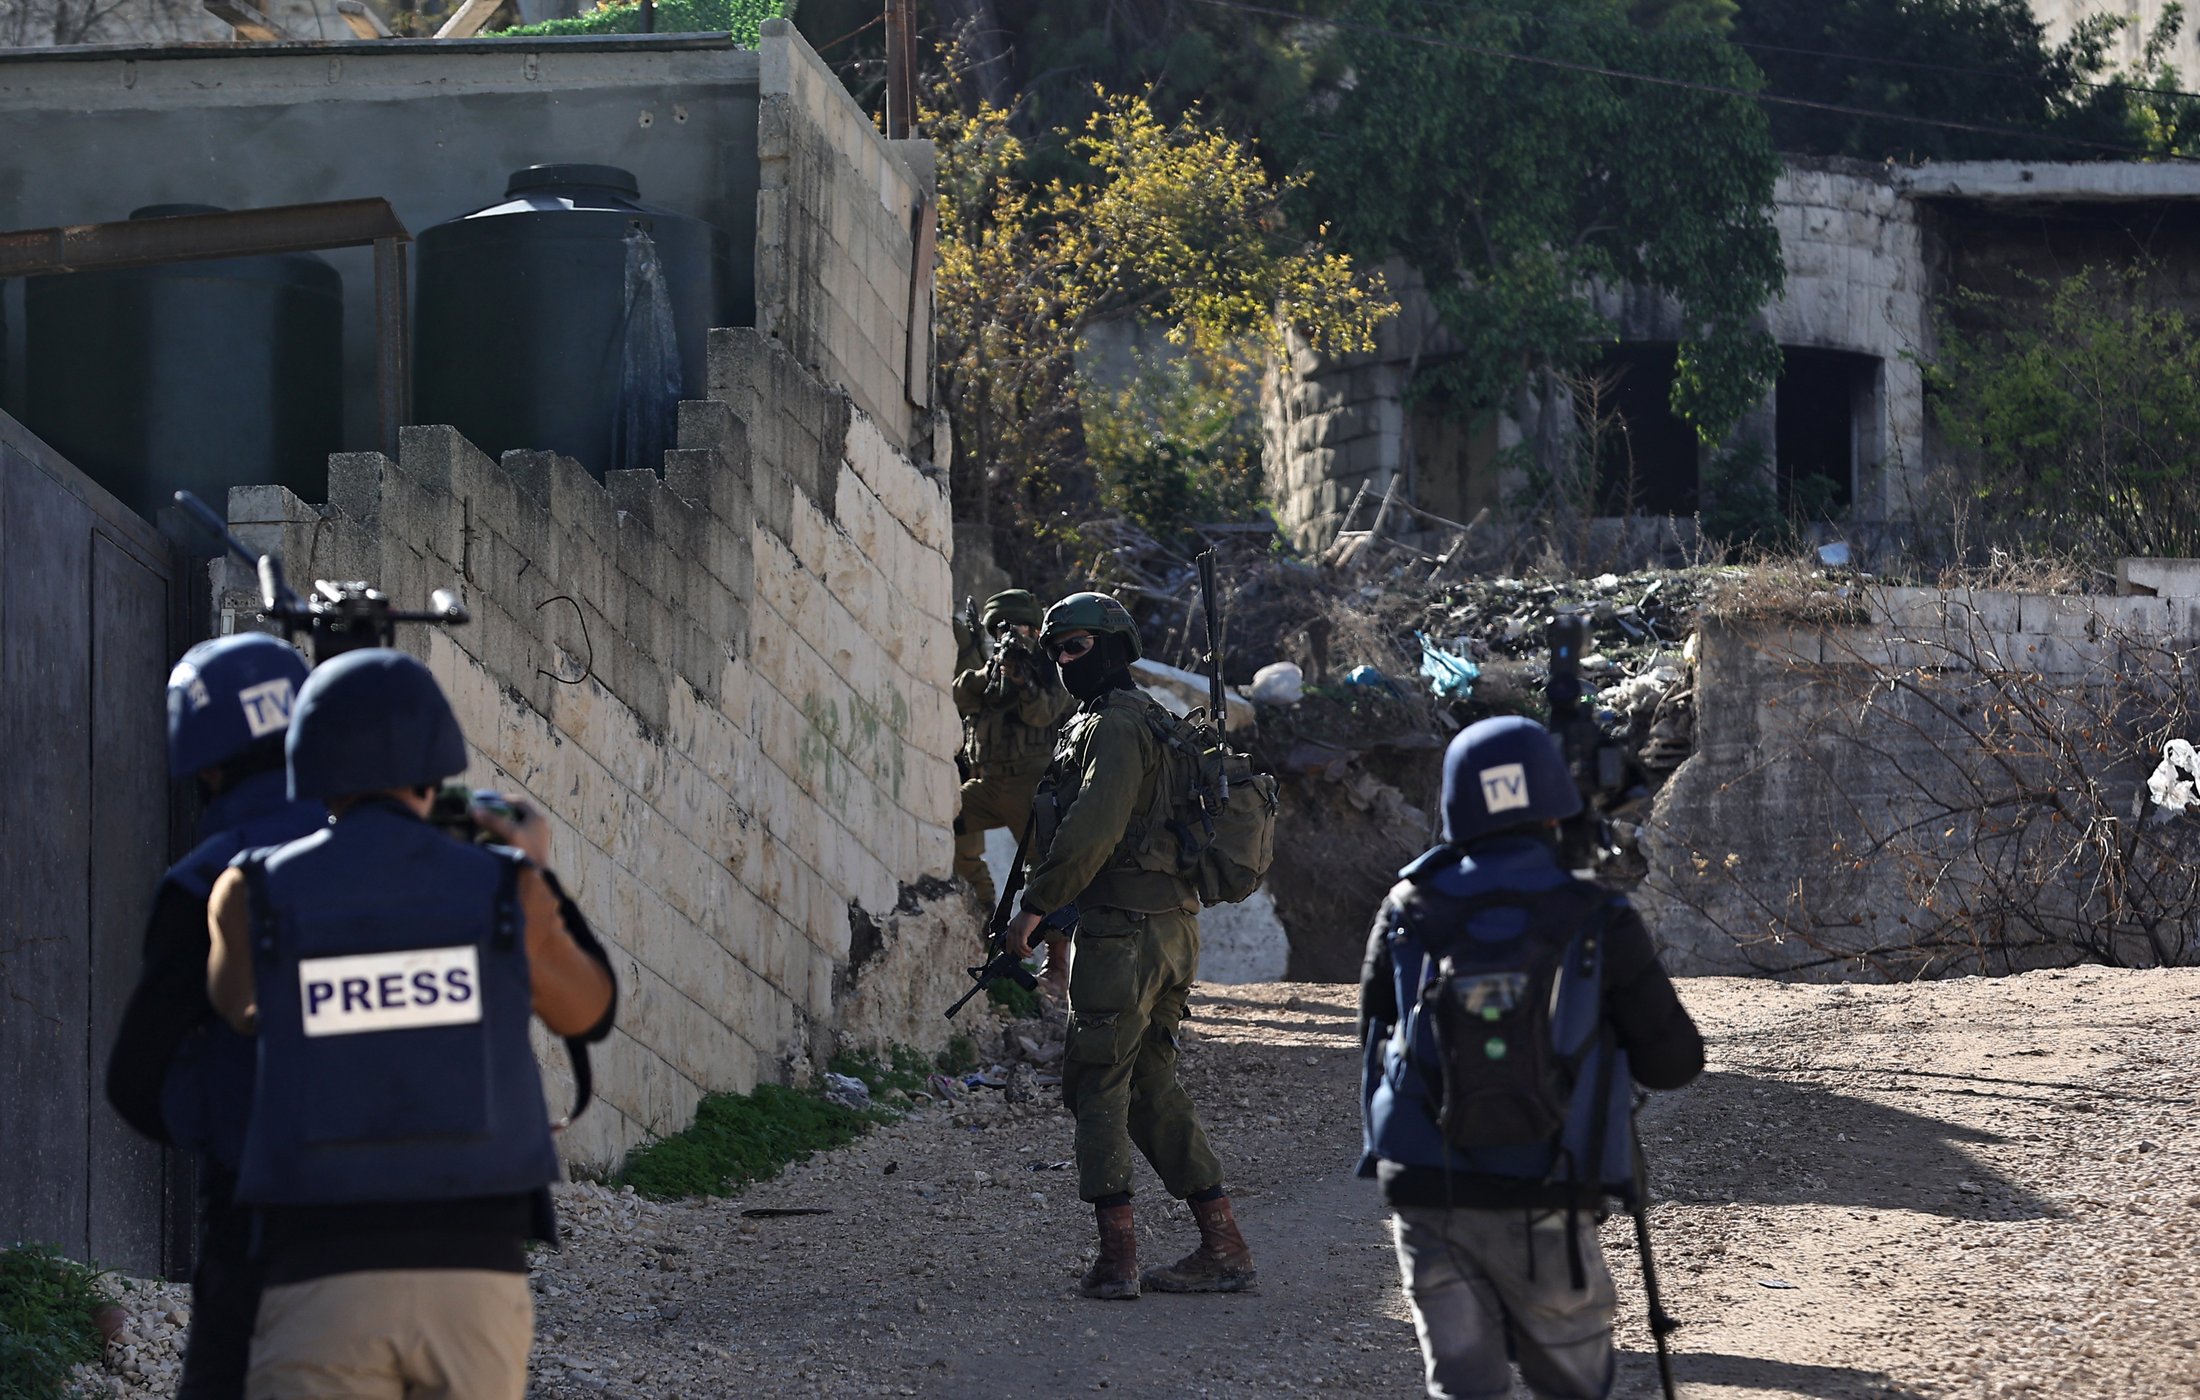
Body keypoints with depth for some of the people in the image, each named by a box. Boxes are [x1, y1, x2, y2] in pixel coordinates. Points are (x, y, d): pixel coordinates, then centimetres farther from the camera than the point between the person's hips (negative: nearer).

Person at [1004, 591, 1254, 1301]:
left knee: (1096, 1085, -4)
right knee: (1152, 1087, 13)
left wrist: (1035, 904, -17)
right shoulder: (1147, 719, 21)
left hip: (1124, 929, -10)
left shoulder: (1116, 723, -12)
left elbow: (1092, 829, -22)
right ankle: (1223, 1247, 12)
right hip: (1171, 928, 10)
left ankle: (1117, 1255, -6)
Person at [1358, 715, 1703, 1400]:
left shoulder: (1407, 915, -1)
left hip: (1424, 1196, 2)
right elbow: (1675, 1061, 0)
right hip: (1542, 1210, -2)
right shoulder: (1598, 923, -6)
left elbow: (1376, 1035, 11)